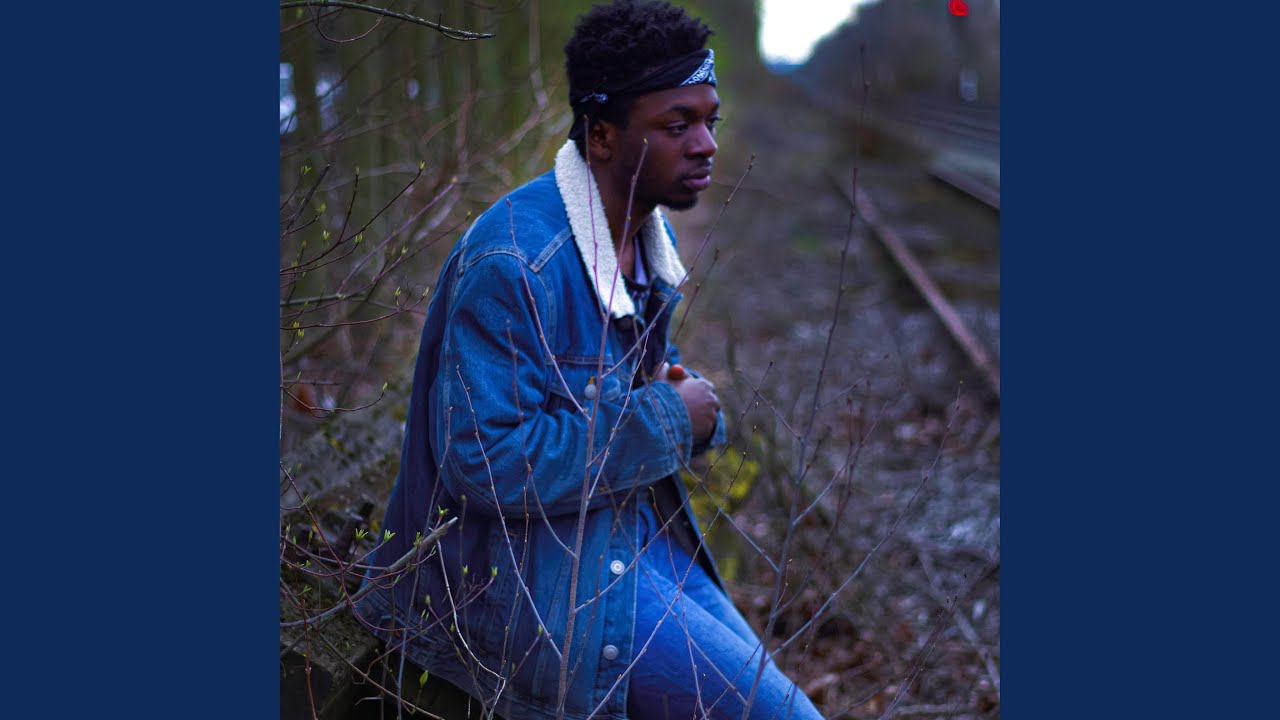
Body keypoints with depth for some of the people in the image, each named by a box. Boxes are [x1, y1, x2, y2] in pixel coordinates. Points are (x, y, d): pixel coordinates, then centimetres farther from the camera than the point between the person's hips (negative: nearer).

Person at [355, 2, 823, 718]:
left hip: (635, 530, 9)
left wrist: (692, 403, -5)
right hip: (523, 571, -9)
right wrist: (665, 418, -19)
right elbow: (486, 462, -26)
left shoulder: (652, 236, 5)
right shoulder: (512, 262, -24)